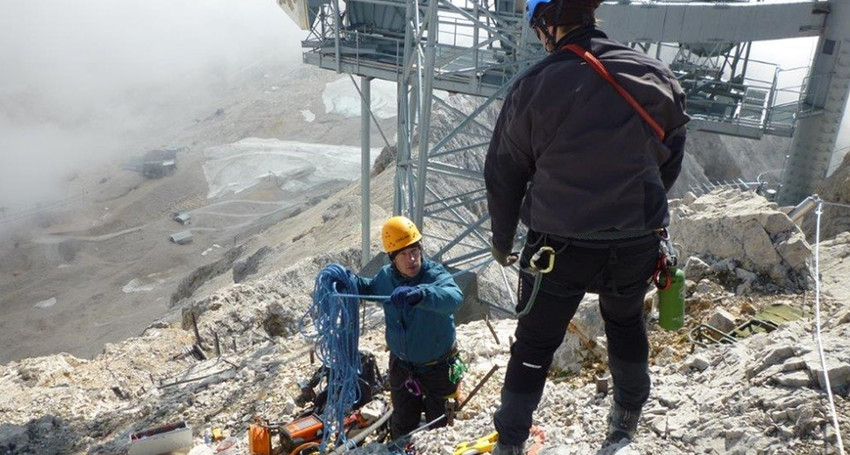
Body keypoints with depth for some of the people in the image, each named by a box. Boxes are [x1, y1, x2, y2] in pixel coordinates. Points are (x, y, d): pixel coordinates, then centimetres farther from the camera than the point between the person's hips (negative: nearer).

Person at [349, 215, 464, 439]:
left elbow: (454, 297, -51)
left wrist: (419, 294, -68)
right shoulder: (386, 277, -11)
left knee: (438, 426, 18)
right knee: (402, 425, 23)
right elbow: (367, 288, 13)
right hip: (402, 365, 4)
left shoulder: (436, 275, -28)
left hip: (437, 367, -4)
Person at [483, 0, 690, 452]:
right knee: (626, 324, 29)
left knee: (533, 346, 14)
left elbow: (503, 175, -4)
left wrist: (501, 240, 10)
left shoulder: (534, 86, -13)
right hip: (638, 243, 4)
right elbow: (669, 163, 9)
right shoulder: (656, 76, -2)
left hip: (559, 247, -3)